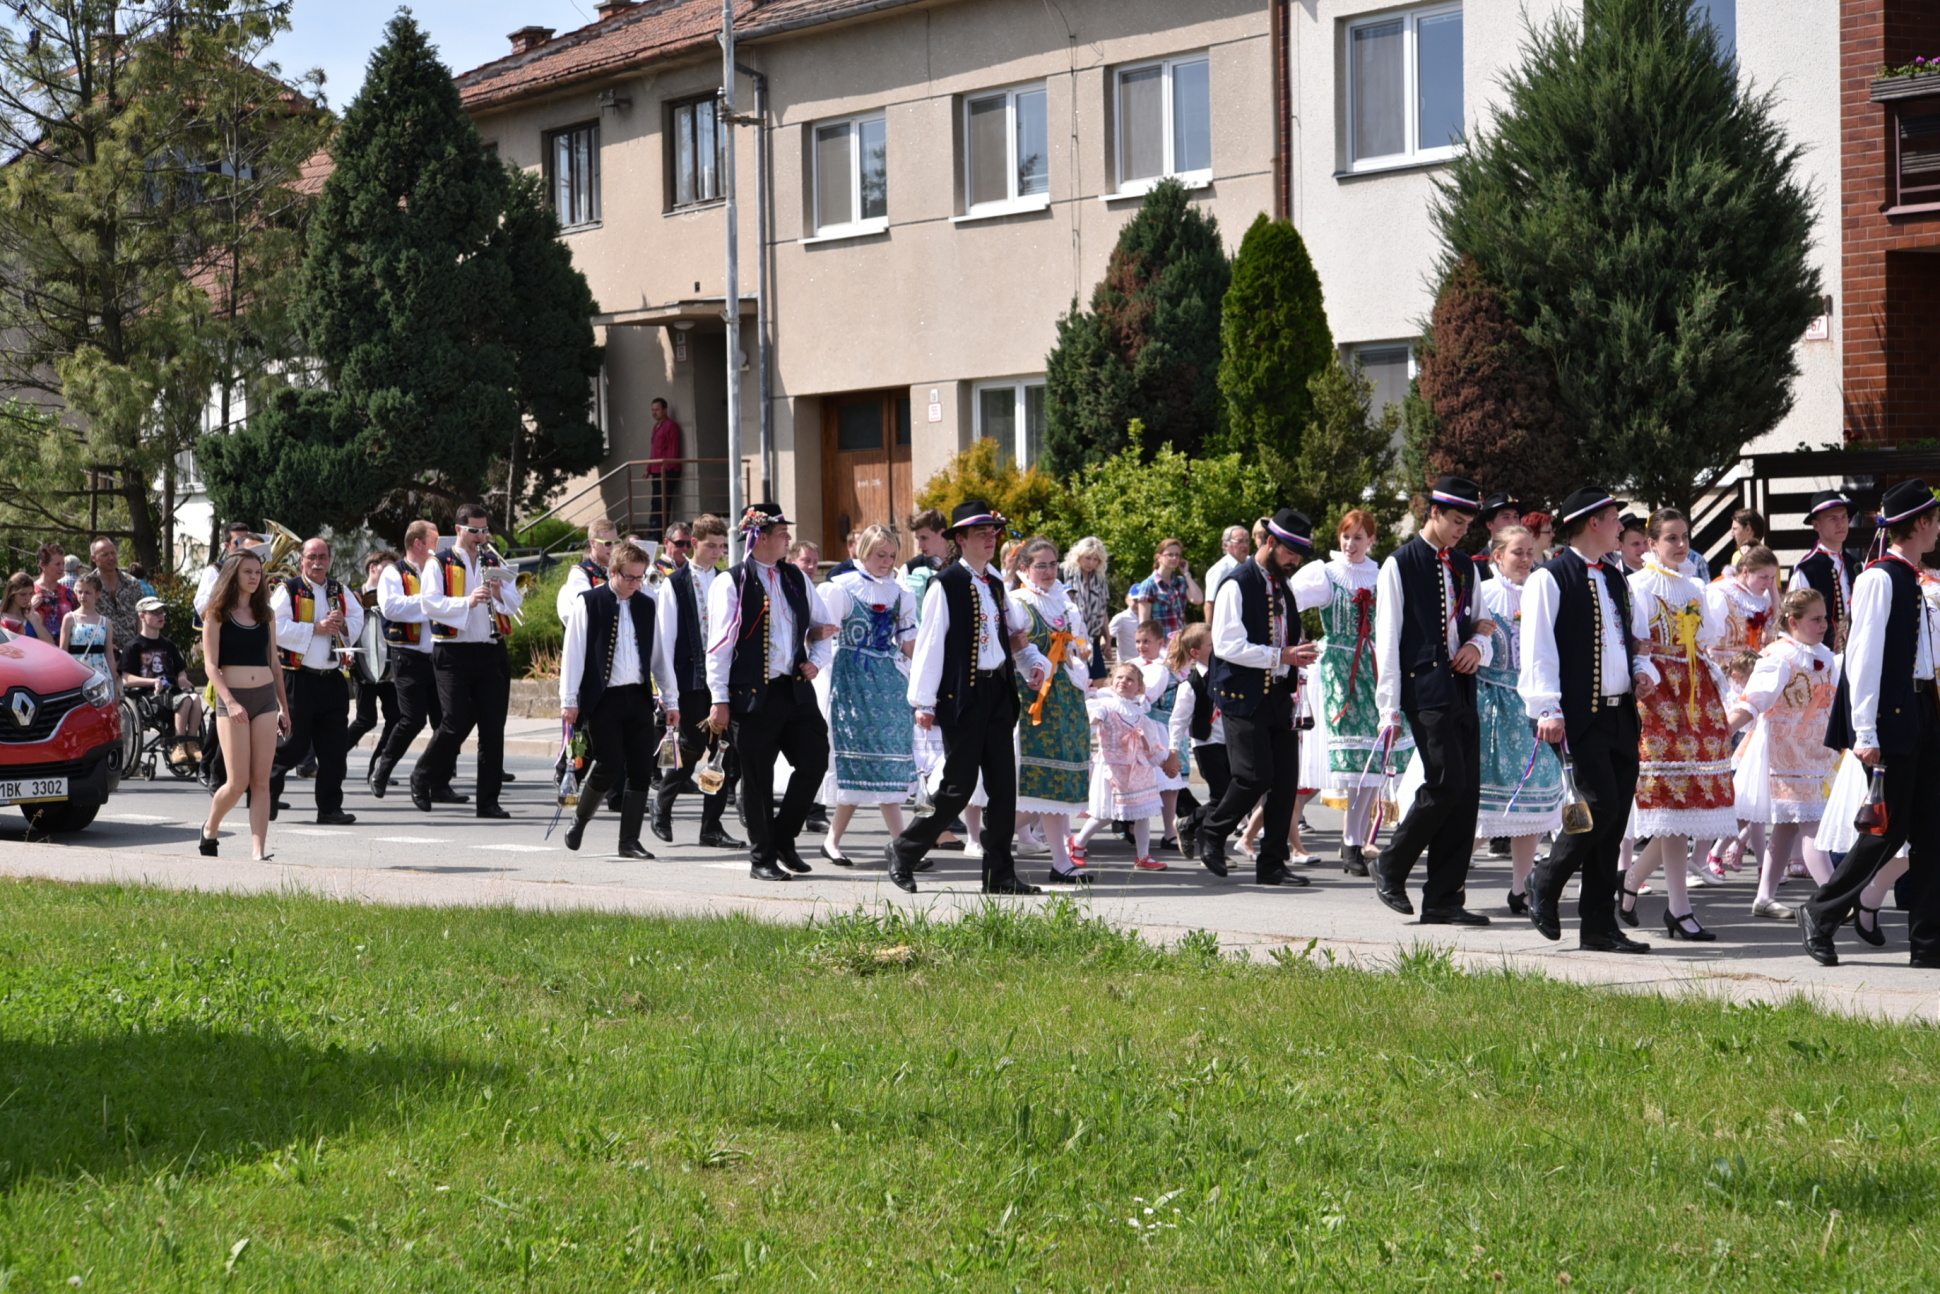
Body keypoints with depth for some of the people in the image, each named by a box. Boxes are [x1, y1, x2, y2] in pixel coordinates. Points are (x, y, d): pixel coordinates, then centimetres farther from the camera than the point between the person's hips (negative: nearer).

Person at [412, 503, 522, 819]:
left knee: (493, 727, 1)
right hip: (453, 653, -4)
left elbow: (515, 601, 8)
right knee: (457, 722, -11)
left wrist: (500, 593, -13)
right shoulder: (440, 564, 1)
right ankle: (422, 779, 12)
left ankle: (488, 801, 6)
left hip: (491, 652, 4)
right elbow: (430, 603, -12)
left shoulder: (495, 564, 14)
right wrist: (467, 602, -24)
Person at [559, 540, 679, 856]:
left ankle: (629, 841, 7)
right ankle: (579, 819, 15)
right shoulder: (588, 602, -2)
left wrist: (671, 700, 12)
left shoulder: (646, 606, 11)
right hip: (603, 698, -4)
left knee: (641, 771, -1)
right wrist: (569, 699, -8)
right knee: (609, 767, -11)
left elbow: (661, 655, 14)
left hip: (639, 697, 4)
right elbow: (573, 652, -4)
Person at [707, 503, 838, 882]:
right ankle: (762, 858, 12)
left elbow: (822, 625, 23)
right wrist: (719, 699, -12)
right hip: (753, 696, -5)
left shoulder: (796, 578, 12)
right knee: (757, 779, 1)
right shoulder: (732, 582, -5)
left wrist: (816, 661, 5)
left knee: (814, 761, 1)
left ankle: (783, 840, 19)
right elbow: (720, 643, -7)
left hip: (795, 690, 5)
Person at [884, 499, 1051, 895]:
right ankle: (903, 852, 11)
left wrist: (1035, 661, 7)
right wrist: (923, 702, -12)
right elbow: (929, 643, -9)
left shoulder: (995, 583, 15)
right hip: (962, 696, -7)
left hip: (998, 694, 7)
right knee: (959, 786, -5)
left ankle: (1000, 873, 9)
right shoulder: (947, 584, -8)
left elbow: (1013, 634, 26)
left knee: (1003, 784, 4)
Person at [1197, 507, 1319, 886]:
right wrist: (1282, 656, -18)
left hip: (1278, 696, 8)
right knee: (1256, 775, -14)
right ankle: (1212, 834, 9)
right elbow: (1228, 645, -18)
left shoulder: (1283, 588, 18)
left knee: (1286, 779, 1)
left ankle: (1272, 863, 7)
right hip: (1244, 696, -8)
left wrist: (1298, 657, 11)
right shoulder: (1237, 585, -9)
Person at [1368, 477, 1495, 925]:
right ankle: (1391, 866, 3)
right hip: (1425, 691, -7)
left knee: (1467, 792, 1)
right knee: (1447, 782, -17)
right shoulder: (1400, 565, -1)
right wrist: (1389, 706, -10)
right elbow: (1387, 639, -4)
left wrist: (1478, 646, -1)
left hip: (1462, 690, 7)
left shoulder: (1465, 567, 17)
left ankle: (1443, 900, 6)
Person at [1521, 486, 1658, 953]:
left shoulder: (1616, 578, 20)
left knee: (1614, 820, 4)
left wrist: (1643, 671, 7)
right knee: (1600, 805, -16)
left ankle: (1600, 926, 9)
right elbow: (1538, 651, -10)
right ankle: (1547, 880, 9)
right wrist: (1547, 710, -18)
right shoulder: (1549, 580, -4)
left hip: (1621, 715, 7)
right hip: (1579, 718, -7)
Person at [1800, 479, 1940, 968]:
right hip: (1891, 717, -9)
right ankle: (1820, 914, 8)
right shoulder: (1879, 579, -12)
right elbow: (1864, 655, -16)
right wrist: (1864, 733, -19)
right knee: (1888, 830, -6)